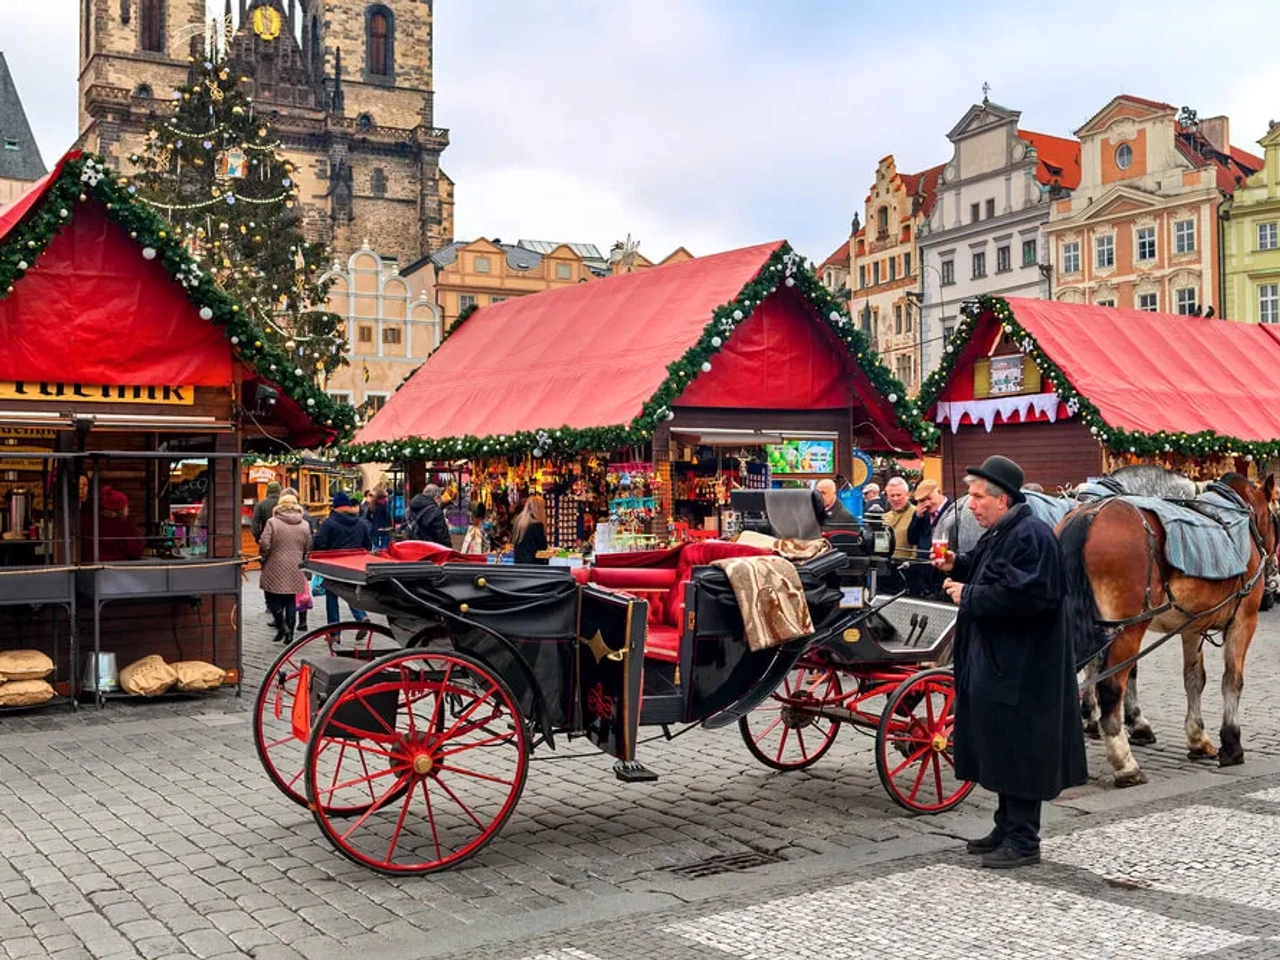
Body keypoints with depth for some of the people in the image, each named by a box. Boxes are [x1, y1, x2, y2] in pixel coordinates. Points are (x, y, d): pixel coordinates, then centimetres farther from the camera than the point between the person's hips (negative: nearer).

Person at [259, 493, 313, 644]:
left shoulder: (272, 522, -8)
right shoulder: (305, 525, 3)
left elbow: (265, 545, -12)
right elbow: (309, 548, 7)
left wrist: (263, 557, 7)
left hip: (275, 571, -3)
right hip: (295, 571, 3)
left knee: (273, 600, 9)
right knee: (291, 601, 10)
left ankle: (282, 625, -9)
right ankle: (289, 633, 9)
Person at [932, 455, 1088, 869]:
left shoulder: (1031, 536, -18)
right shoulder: (999, 534, 15)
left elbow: (1021, 596, -28)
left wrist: (968, 596, -19)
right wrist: (957, 566, 8)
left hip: (1020, 669, -11)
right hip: (994, 662, 11)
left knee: (1017, 751, -3)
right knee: (999, 750, 16)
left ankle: (1023, 840, 7)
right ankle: (1007, 829, 27)